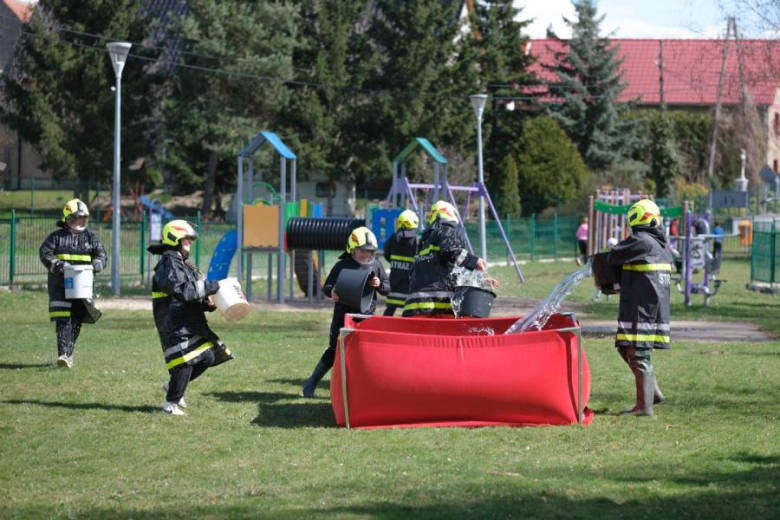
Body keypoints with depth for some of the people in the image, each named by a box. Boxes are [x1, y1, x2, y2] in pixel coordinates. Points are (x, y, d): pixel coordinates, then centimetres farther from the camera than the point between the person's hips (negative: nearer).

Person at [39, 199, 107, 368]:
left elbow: (101, 255, 6)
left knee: (77, 320, 6)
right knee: (63, 319, -12)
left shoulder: (91, 238, 12)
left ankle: (68, 354, 17)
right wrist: (59, 265, -20)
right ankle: (63, 354, -18)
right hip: (60, 284, -3)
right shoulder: (56, 237, 4)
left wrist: (94, 265, -16)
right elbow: (45, 253, -4)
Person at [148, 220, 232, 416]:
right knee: (185, 362, -9)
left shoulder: (182, 264, 20)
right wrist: (211, 286, -20)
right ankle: (171, 403, 4)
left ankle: (173, 386, 23)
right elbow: (184, 291, -25)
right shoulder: (168, 264, -13)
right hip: (175, 324, -10)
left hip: (190, 323, 10)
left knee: (207, 357, 8)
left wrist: (207, 305, 5)